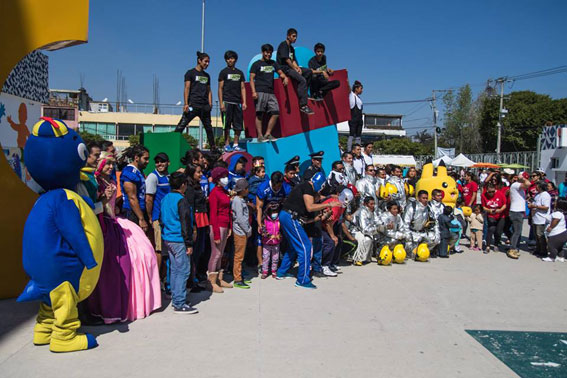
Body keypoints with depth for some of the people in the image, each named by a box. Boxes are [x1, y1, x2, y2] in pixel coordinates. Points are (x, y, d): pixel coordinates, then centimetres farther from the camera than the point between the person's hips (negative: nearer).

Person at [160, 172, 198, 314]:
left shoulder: (165, 198, 11)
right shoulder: (181, 200, -14)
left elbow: (161, 219, 19)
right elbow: (185, 224, -16)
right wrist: (189, 244, -12)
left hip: (168, 239, 9)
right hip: (179, 240, -9)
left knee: (175, 269, 16)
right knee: (183, 271, -4)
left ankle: (175, 299, 23)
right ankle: (179, 304, -2)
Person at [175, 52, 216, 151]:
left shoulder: (207, 76, 19)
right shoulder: (190, 73, 3)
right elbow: (187, 88, -3)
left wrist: (210, 104, 8)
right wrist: (186, 104, -11)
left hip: (205, 106, 5)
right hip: (193, 105, -5)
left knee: (208, 127, 10)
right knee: (181, 125, -12)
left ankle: (213, 147, 18)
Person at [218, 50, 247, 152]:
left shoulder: (240, 73, 17)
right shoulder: (223, 72, 6)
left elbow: (242, 88, 15)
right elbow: (220, 88, 1)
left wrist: (244, 102, 5)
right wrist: (221, 103, -9)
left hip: (237, 102, 4)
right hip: (227, 101, -4)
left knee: (238, 125, 2)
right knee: (227, 125, -4)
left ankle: (235, 144, 10)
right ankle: (227, 145, 1)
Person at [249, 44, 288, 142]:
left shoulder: (273, 63, 21)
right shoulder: (256, 64, 7)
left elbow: (280, 72, 19)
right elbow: (251, 78, 1)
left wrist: (285, 77, -6)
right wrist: (253, 91, -12)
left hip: (271, 93, 5)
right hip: (260, 92, -5)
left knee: (275, 113, -4)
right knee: (259, 114, -7)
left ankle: (268, 134, 5)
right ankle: (260, 135, -4)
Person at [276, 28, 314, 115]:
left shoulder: (291, 48, 22)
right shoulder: (283, 45, -6)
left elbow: (293, 60, 17)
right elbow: (287, 60, -15)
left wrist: (298, 68, -2)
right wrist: (295, 69, -12)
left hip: (291, 68, 10)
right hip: (284, 68, -10)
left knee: (309, 71, 2)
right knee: (302, 80, -27)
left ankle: (303, 92, 3)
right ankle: (303, 106, -31)